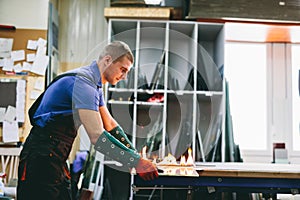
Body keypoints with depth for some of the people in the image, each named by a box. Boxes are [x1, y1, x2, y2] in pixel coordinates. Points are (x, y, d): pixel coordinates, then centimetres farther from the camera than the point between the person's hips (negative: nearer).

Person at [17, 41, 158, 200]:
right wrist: (135, 161, -26)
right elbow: (97, 137, -29)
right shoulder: (83, 82, -21)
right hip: (42, 157, -10)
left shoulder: (94, 84, 13)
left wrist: (135, 153, 9)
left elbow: (110, 124, 17)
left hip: (56, 159, 10)